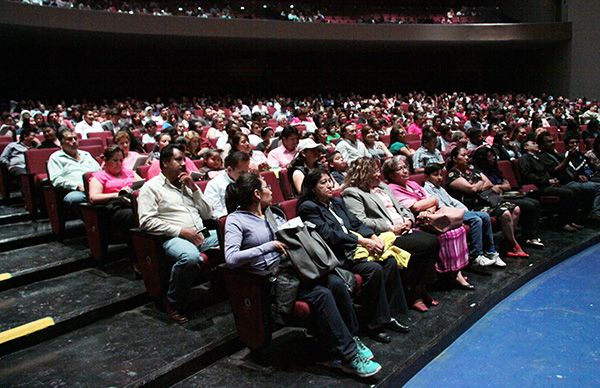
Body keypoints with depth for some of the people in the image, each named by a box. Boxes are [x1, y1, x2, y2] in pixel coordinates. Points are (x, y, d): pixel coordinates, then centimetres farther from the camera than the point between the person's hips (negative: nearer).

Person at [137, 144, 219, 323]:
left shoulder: (187, 184, 22)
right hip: (173, 238, -6)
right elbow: (146, 221, -8)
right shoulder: (151, 187, 4)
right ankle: (173, 302, -15)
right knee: (190, 256, -39)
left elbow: (208, 213, 18)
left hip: (202, 234, 6)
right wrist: (180, 231, -15)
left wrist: (193, 187, 6)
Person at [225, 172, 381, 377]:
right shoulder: (235, 219, -4)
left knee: (336, 283, -18)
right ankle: (349, 357, -17)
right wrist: (269, 246, -18)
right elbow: (231, 258, -18)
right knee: (322, 294, -26)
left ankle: (352, 337, 0)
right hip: (271, 277, -6)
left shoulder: (273, 214, 18)